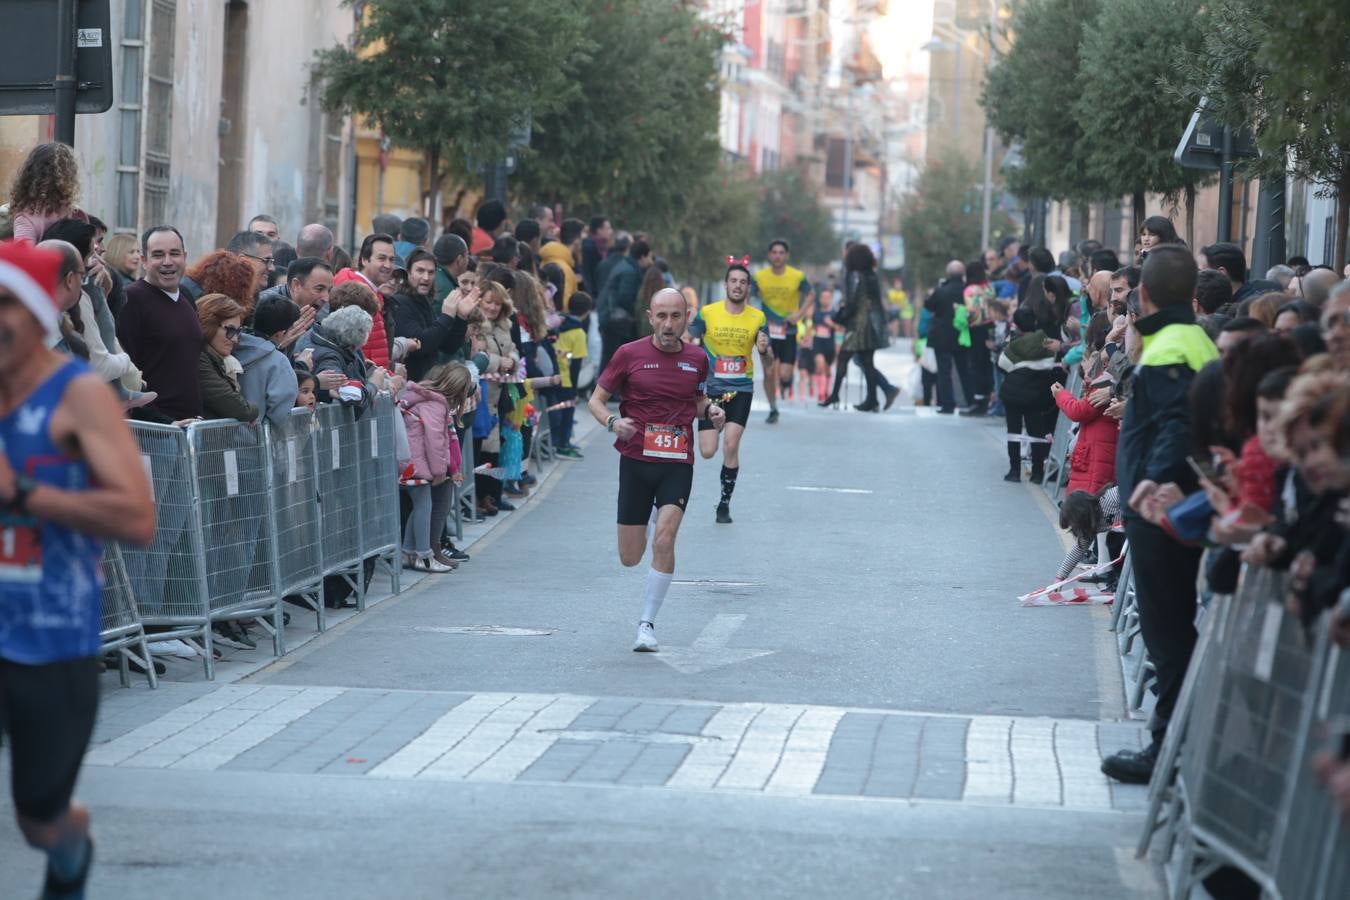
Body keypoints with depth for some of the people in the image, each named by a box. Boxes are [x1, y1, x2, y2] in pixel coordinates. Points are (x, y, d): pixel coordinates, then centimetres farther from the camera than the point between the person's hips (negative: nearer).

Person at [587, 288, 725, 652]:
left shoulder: (697, 359, 5)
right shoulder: (630, 354, -3)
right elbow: (596, 399, 4)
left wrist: (710, 410, 0)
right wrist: (612, 422, -18)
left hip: (678, 463, 1)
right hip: (636, 460, 0)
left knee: (664, 539, -21)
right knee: (630, 558, 4)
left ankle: (648, 622, -6)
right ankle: (641, 531, 45)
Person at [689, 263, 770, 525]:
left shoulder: (758, 318, 0)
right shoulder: (707, 313, -3)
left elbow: (767, 365, 2)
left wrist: (764, 350, -20)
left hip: (741, 389, 0)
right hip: (711, 389, 0)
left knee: (731, 445, -13)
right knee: (707, 452, -6)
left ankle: (725, 503, 3)